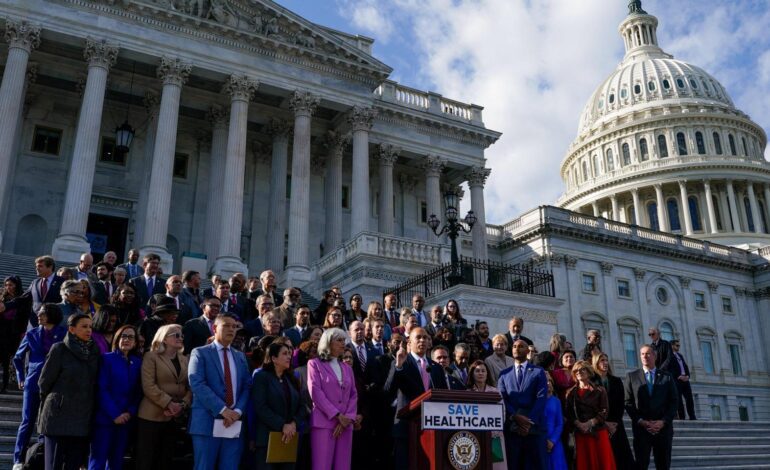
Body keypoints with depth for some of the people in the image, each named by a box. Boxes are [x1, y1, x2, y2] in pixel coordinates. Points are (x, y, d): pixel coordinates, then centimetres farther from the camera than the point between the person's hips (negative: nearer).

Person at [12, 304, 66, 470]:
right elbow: (18, 358, 19)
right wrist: (21, 377, 12)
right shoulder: (32, 334, 8)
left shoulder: (64, 335, 1)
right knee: (27, 422, 3)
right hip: (34, 383, 1)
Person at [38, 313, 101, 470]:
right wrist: (55, 401, 9)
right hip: (59, 414, -4)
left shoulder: (94, 352, 8)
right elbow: (45, 381, 1)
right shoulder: (60, 349, -4)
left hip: (83, 419, 4)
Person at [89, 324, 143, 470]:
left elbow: (139, 392, 8)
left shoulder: (138, 362, 9)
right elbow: (101, 389, -8)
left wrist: (131, 412, -8)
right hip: (105, 418, -4)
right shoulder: (107, 359, -2)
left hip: (126, 419, 4)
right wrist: (114, 414, -13)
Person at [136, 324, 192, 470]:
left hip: (175, 418, 5)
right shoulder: (151, 356, -2)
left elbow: (190, 386, 8)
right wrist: (168, 404, -17)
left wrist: (183, 404, -10)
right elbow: (148, 386, -12)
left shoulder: (185, 360, 13)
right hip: (152, 416, -5)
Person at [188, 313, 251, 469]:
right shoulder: (200, 353, 2)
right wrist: (222, 409, -18)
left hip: (234, 423, 4)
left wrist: (238, 411, -9)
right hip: (207, 422, -4)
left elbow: (247, 387, 9)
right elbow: (197, 384, -12)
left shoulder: (240, 356, 17)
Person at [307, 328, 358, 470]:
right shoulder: (315, 364, 4)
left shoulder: (347, 368, 19)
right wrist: (337, 415, -11)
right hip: (324, 422, -5)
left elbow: (354, 395, 11)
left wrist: (347, 418, -6)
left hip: (345, 424, 5)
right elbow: (316, 392, -7)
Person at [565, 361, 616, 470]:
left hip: (598, 431, -1)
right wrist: (579, 424, -14)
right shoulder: (571, 393, 10)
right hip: (580, 433, 1)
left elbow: (604, 411, -3)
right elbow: (569, 413, 3)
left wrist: (590, 423, -14)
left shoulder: (599, 390, 5)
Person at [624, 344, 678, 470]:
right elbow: (628, 402, 3)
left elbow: (673, 402, 4)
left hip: (664, 428, 1)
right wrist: (640, 421, -10)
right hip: (641, 428, -1)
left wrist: (663, 422, -9)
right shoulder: (632, 376, 7)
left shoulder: (667, 377, 10)